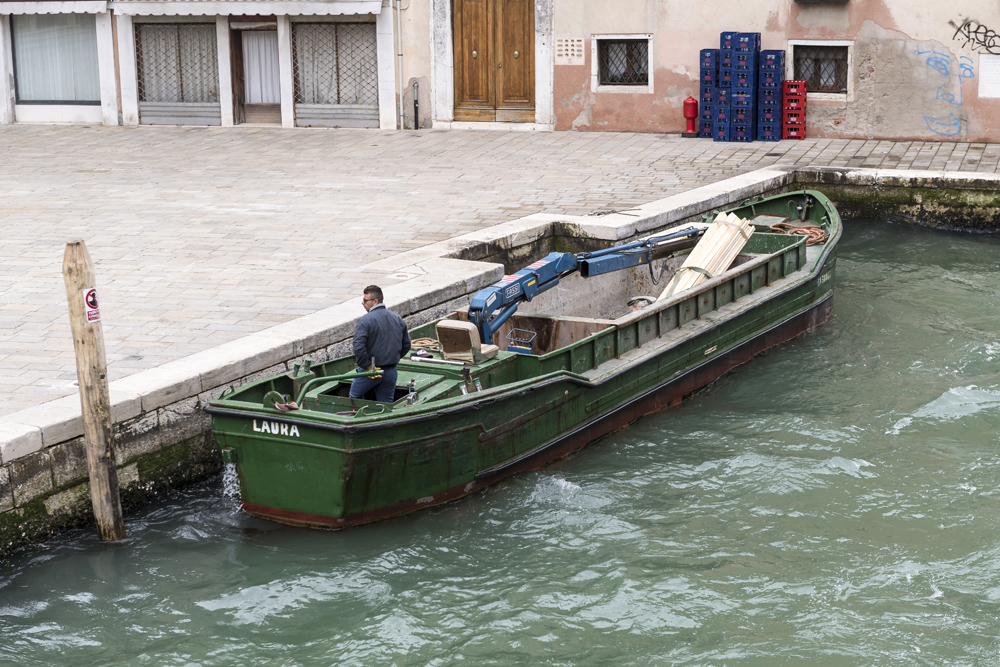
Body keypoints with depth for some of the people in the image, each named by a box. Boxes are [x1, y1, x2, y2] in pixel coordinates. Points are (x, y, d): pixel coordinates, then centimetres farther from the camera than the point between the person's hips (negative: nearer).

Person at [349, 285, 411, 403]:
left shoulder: (365, 320, -16)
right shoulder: (397, 319, 5)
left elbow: (358, 348, -25)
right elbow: (406, 345, 13)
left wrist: (366, 366, -15)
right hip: (391, 371, 6)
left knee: (355, 397, 17)